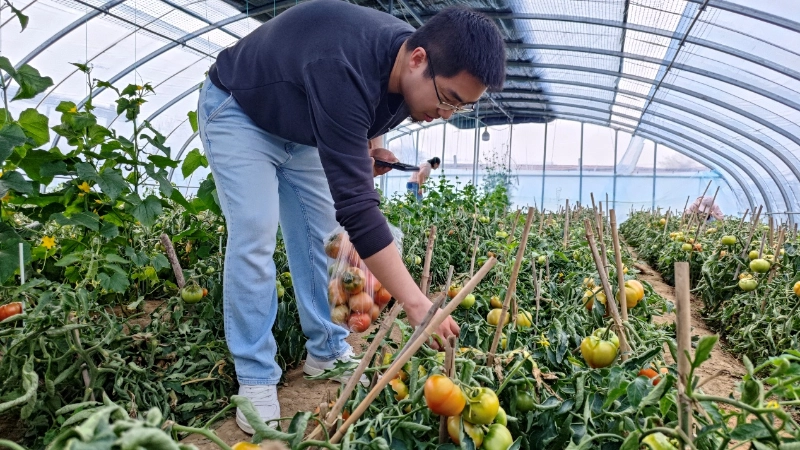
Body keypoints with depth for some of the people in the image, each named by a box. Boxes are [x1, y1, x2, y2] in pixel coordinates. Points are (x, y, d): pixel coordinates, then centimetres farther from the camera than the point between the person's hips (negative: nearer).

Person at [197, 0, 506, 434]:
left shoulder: (406, 72, -17)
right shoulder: (344, 71, -43)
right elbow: (354, 202, -45)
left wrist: (364, 152, -12)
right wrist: (415, 302, -45)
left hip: (302, 126, 7)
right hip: (238, 111, -7)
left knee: (322, 232, 2)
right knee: (254, 235, -17)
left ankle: (327, 349, 15)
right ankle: (254, 378, -6)